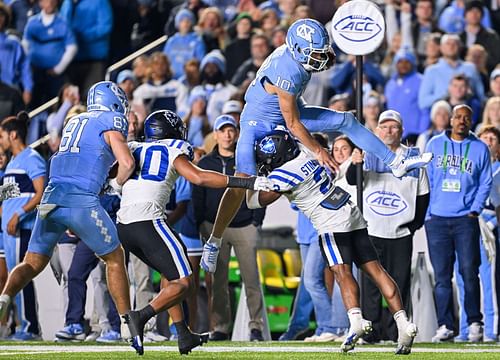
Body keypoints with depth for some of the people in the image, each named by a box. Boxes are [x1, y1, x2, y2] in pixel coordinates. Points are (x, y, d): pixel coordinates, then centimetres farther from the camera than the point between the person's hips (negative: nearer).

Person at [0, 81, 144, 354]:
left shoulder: (74, 122, 25)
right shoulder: (111, 122, 5)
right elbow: (127, 163, -6)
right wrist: (119, 183, 13)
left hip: (52, 197, 5)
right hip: (82, 200, -5)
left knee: (33, 263, 8)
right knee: (114, 258, 12)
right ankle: (127, 324, 10)